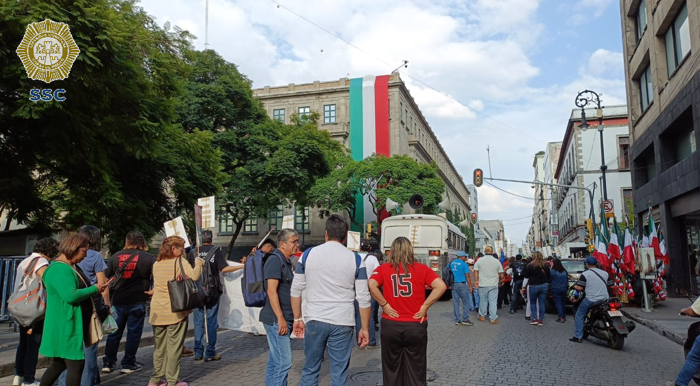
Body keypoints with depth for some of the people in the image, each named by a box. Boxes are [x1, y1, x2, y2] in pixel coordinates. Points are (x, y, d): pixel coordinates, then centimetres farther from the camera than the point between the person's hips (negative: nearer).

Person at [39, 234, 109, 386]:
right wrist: (94, 289, -17)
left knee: (60, 363, 19)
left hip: (72, 324, 10)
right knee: (76, 363, -7)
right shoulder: (59, 269, -19)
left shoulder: (71, 266, 14)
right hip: (66, 325, -10)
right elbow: (70, 295, -29)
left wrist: (95, 289, 6)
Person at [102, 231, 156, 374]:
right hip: (137, 301, -3)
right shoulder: (148, 257, -1)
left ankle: (108, 363, 18)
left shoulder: (115, 256, 8)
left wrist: (109, 297, 17)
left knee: (114, 332, 15)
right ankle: (128, 364, 12)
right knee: (133, 333, 7)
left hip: (117, 301, 3)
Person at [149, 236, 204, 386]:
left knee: (160, 346, 16)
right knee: (174, 347, 1)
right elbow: (193, 276, -23)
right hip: (175, 311, -6)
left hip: (157, 311, 6)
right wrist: (198, 263, -4)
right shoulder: (179, 261, -9)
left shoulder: (156, 264, 11)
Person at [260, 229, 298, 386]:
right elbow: (271, 291, -19)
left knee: (274, 361, 14)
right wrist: (280, 318, -22)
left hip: (283, 320, 10)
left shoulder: (286, 261, 16)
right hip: (276, 320, -10)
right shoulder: (275, 260, -12)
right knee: (284, 362, -9)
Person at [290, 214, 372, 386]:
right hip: (342, 322, -1)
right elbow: (363, 298, -1)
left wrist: (298, 318, 15)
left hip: (314, 320, 1)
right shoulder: (355, 259, -1)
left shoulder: (308, 255, 2)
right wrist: (365, 328, 7)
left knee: (310, 369, 14)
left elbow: (296, 290, 6)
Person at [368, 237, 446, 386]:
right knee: (416, 371, 13)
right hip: (416, 326, 0)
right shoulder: (421, 268, -1)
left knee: (391, 371, 14)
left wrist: (384, 305, -8)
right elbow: (441, 286, -10)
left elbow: (371, 285, -17)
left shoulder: (383, 268, -2)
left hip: (390, 325, 0)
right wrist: (424, 306, -6)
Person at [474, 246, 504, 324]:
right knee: (493, 301, 3)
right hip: (493, 285, -1)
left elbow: (476, 272, 2)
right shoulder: (497, 261, -2)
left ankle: (482, 316, 25)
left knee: (483, 301, 12)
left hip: (483, 285, 1)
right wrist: (501, 280, 21)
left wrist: (476, 280, 12)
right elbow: (501, 275, 3)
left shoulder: (479, 260, -2)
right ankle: (493, 318, 5)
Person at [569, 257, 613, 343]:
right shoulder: (605, 273, 10)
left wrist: (574, 286, 10)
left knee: (579, 316, 6)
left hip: (590, 300, -5)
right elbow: (611, 286, 15)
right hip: (604, 300, 5)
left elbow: (580, 288, -11)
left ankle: (578, 336, -1)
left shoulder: (585, 274, -7)